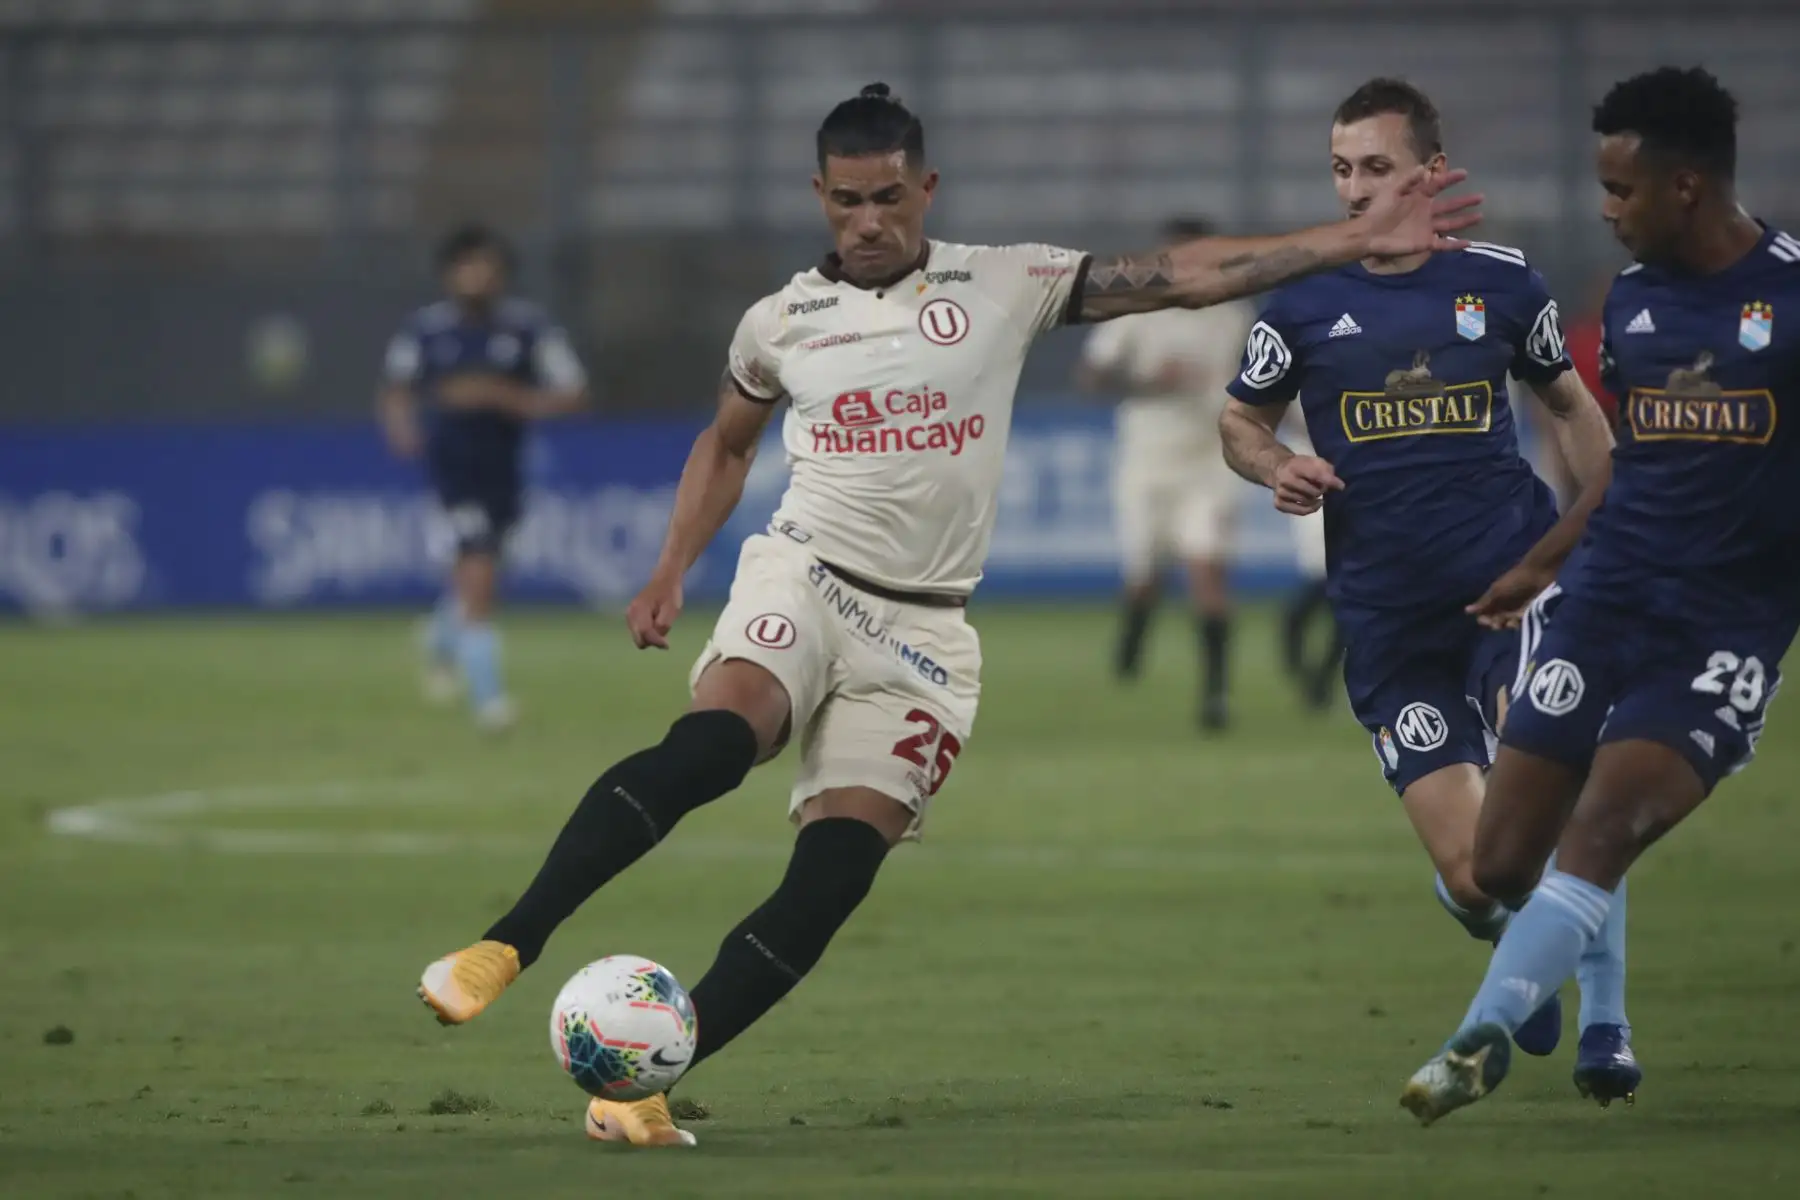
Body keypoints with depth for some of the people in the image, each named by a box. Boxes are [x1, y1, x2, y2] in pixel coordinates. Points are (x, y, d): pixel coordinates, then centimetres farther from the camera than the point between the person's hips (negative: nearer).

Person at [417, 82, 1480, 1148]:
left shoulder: (1005, 287, 2)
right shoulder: (782, 322, 6)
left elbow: (1181, 279, 0)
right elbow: (725, 447, 24)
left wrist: (1356, 241, -6)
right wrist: (671, 574, 14)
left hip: (922, 632, 1)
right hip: (803, 580, -1)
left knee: (832, 878, -11)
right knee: (710, 745, -31)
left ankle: (642, 1085, -9)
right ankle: (506, 948, -34)